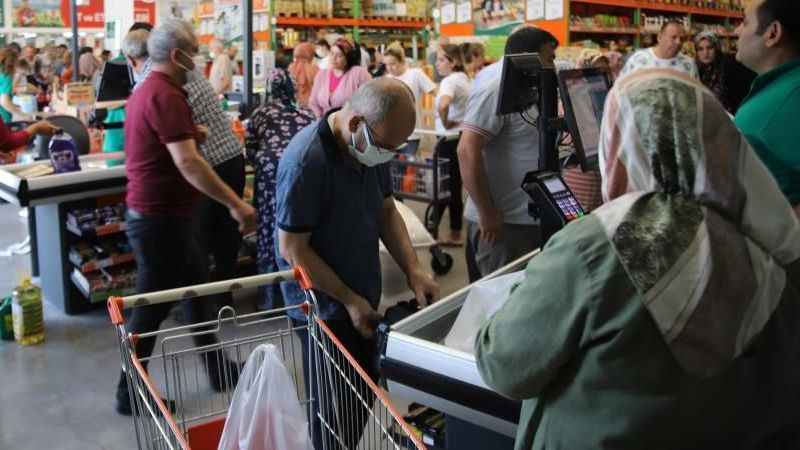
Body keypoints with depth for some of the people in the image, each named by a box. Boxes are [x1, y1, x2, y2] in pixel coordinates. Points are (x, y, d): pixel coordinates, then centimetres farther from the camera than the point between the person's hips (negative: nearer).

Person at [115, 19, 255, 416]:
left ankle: (217, 369, 28)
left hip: (153, 211, 10)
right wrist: (236, 203, -31)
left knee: (197, 285, 17)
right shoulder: (166, 95, -21)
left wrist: (189, 134, 20)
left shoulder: (145, 90, 12)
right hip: (159, 217, -10)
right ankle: (131, 391, 17)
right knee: (153, 305, 2)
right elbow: (187, 163, -31)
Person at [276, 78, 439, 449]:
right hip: (324, 307, -7)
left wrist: (413, 270, -6)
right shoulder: (305, 162, -27)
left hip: (364, 298, 7)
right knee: (335, 409, 6)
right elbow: (293, 250, -22)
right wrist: (349, 300, -19)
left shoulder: (370, 145, -4)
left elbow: (387, 211, 7)